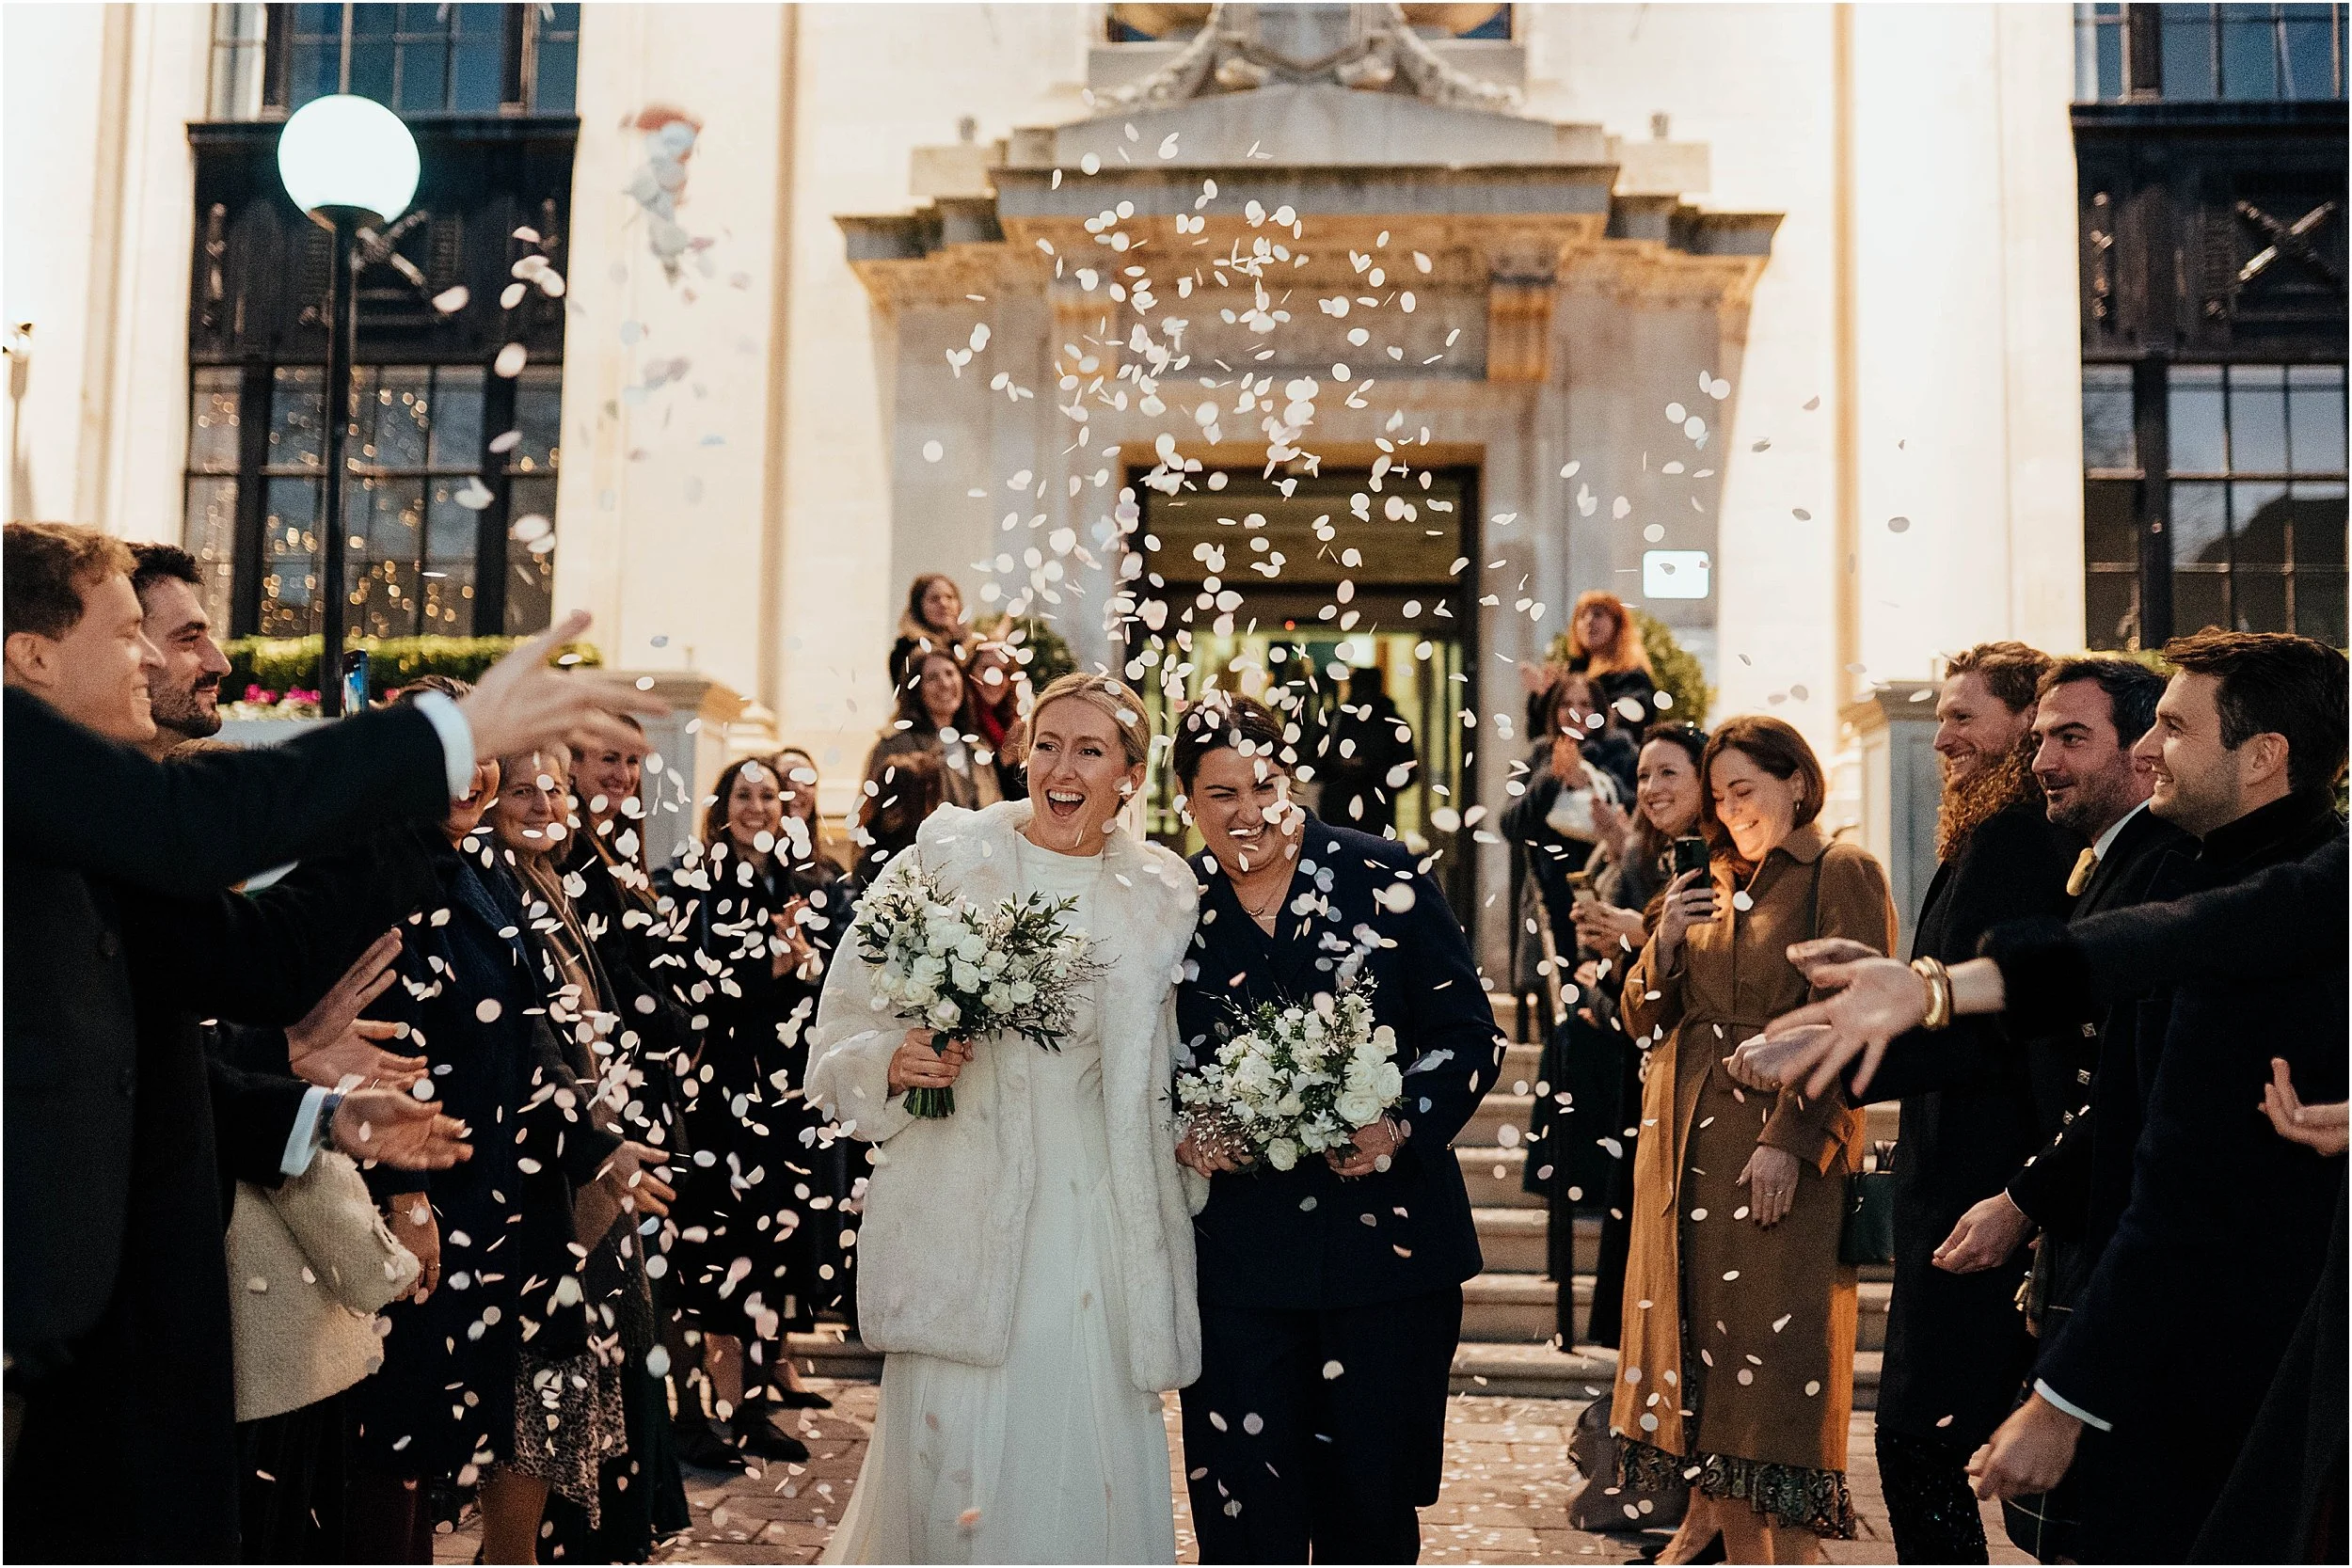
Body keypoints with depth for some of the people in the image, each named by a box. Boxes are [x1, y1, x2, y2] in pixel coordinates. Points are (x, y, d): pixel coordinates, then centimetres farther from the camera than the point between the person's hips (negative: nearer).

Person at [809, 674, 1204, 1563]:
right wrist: (896, 1064, -16)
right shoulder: (944, 863, 1)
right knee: (953, 1467, -2)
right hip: (966, 1215, -2)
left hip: (1106, 1221, 2)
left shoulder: (1162, 897, 8)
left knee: (1094, 1475, 5)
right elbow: (844, 1038, 3)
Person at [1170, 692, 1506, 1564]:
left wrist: (1403, 1128, -16)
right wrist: (1179, 1135, -9)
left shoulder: (1384, 878, -2)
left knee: (1373, 1493, 10)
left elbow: (1471, 1037, -1)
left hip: (1385, 1230, -1)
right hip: (1237, 1250, 1)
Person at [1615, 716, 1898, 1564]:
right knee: (1703, 1338, 8)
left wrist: (1792, 1141, -19)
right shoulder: (1708, 885, 17)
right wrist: (1665, 938, -5)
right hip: (1687, 1139, 6)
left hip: (1783, 1146, -6)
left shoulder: (1843, 875, -2)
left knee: (1779, 1351, -5)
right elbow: (1644, 1018, 14)